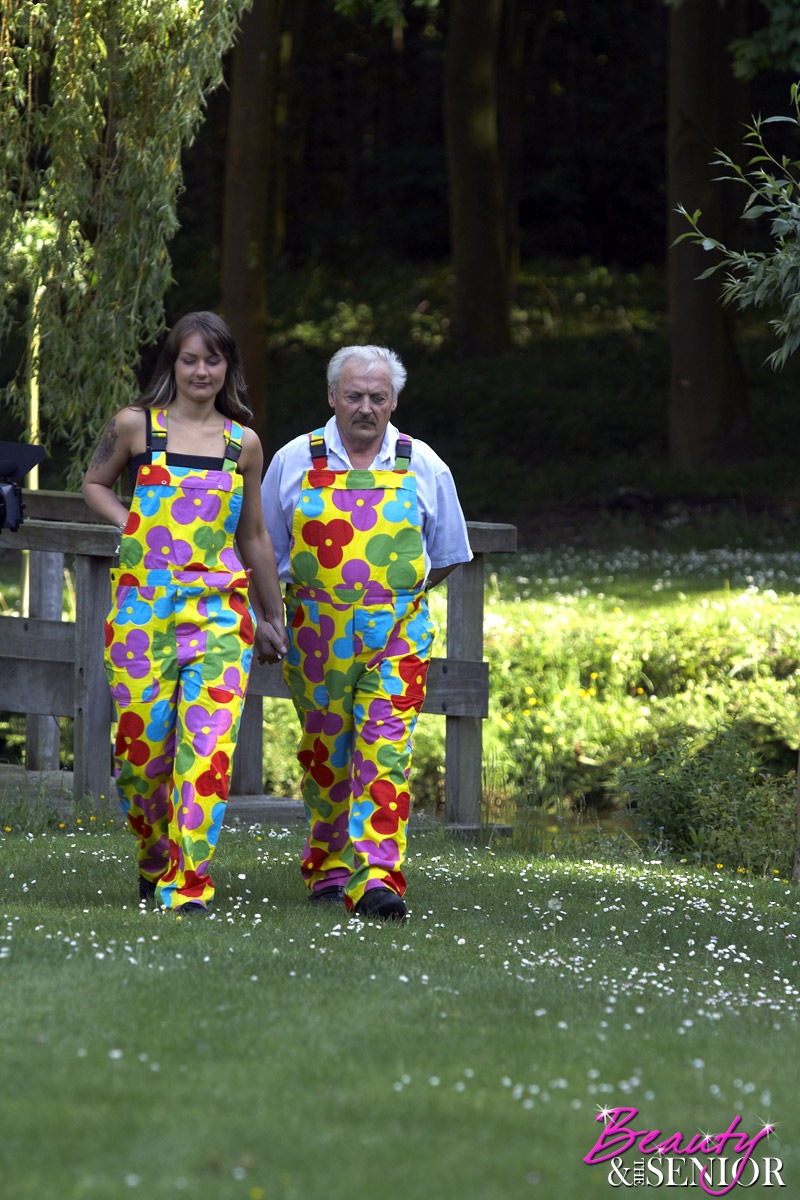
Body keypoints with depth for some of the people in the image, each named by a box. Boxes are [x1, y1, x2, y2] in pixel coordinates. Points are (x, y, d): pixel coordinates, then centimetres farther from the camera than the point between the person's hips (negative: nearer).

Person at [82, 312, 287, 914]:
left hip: (218, 602, 1)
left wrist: (272, 618, 21)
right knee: (142, 737, -1)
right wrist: (136, 526, 2)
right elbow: (95, 484, 20)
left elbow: (255, 536, 18)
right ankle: (154, 857, 24)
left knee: (210, 739, -13)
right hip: (143, 597, -1)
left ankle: (188, 880, -13)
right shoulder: (135, 425, 5)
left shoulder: (243, 444, 10)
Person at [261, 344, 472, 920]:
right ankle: (328, 866, 23)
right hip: (317, 633, 1)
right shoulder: (294, 462, 3)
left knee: (385, 753, -12)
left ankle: (375, 878, -19)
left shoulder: (424, 467, 3)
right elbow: (266, 548, 14)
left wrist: (393, 598, 11)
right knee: (325, 752, 8)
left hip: (396, 635, -1)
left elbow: (446, 555, 15)